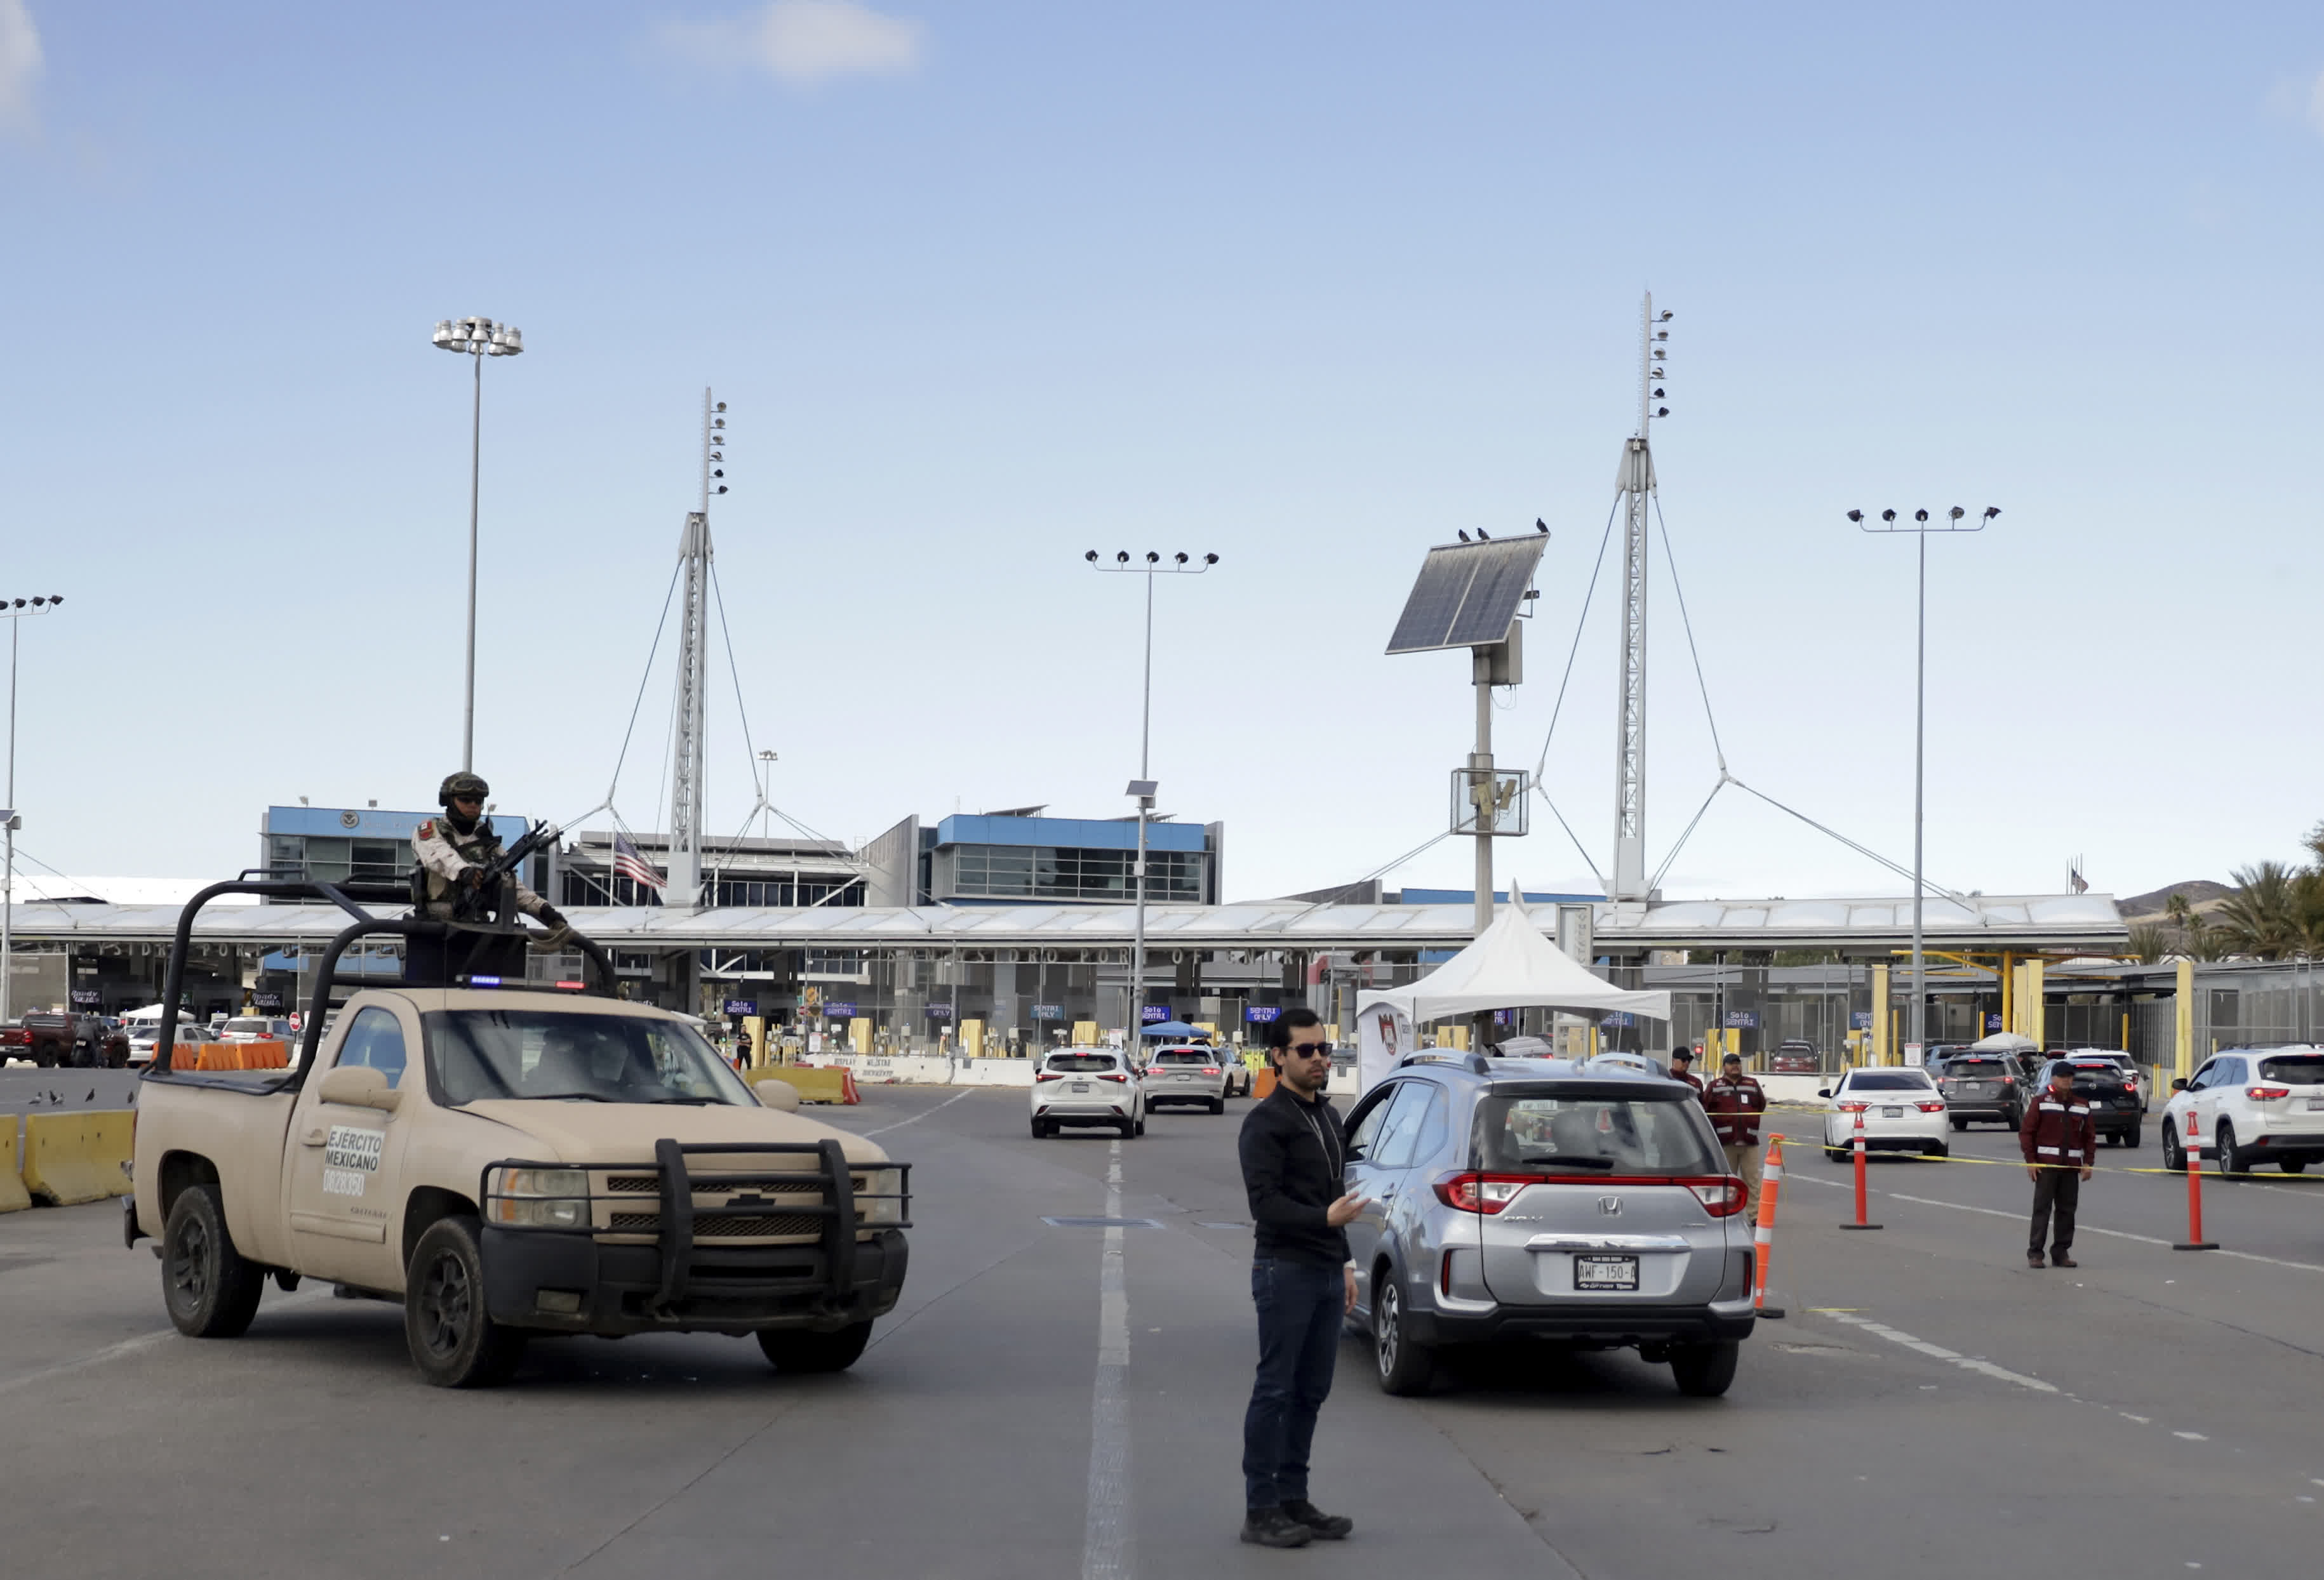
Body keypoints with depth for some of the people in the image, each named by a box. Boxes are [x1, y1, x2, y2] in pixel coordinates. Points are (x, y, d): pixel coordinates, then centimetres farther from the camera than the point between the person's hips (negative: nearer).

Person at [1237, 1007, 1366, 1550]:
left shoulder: (1329, 1116, 16)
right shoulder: (1266, 1123, -12)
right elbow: (1266, 1203, -19)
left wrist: (1344, 1262, 21)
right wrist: (1325, 1219, -32)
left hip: (1327, 1274, 9)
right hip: (1285, 1273, -8)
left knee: (1310, 1392, 11)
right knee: (1275, 1391, -5)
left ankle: (1293, 1500, 18)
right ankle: (1260, 1510, -1)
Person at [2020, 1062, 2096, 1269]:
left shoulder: (2082, 1105, 12)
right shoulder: (2041, 1103, 0)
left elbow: (2090, 1136, 15)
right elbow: (2026, 1132, -2)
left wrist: (2088, 1162, 5)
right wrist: (2030, 1160, -8)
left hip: (2071, 1166, 4)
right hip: (2045, 1165, -4)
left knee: (2067, 1210, 5)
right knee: (2042, 1209, -5)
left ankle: (2061, 1253, 12)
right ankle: (2035, 1253, -3)